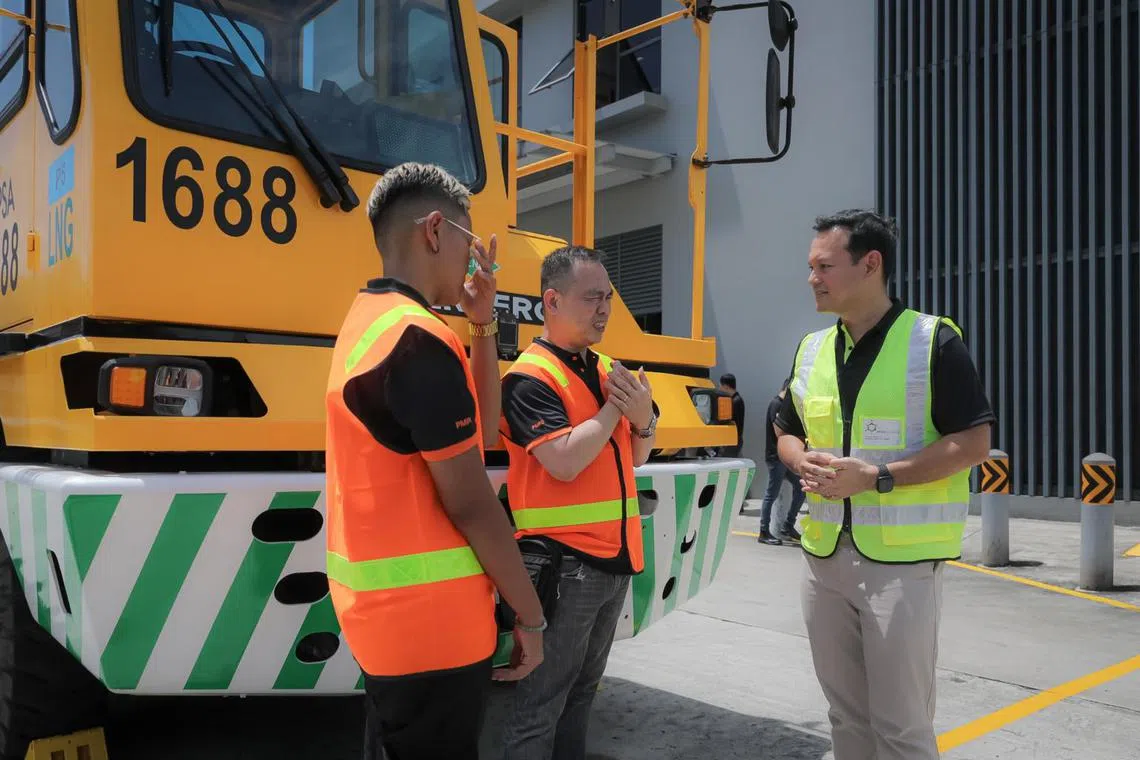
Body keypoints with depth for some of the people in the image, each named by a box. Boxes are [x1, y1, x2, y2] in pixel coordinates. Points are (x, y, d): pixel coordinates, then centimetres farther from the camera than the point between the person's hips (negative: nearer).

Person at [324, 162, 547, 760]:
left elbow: (477, 432, 14)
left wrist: (483, 324, 10)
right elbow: (470, 504, -20)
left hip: (380, 607, 10)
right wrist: (531, 616, -10)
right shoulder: (420, 340, -21)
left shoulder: (368, 322, 11)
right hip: (429, 620, -10)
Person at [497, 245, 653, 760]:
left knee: (581, 692, 20)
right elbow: (564, 461, -23)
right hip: (563, 563, -8)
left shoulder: (607, 370, 12)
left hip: (615, 558, 8)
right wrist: (614, 407, -12)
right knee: (540, 705, 1)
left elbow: (635, 457, 17)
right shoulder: (531, 377, -12)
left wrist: (644, 418, -4)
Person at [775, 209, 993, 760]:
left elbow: (973, 442, -12)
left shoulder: (933, 341, -9)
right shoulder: (811, 349, 10)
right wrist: (805, 462, -5)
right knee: (846, 713, 17)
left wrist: (877, 477, -20)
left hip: (901, 560, -6)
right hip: (823, 555, 6)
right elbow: (787, 433, 18)